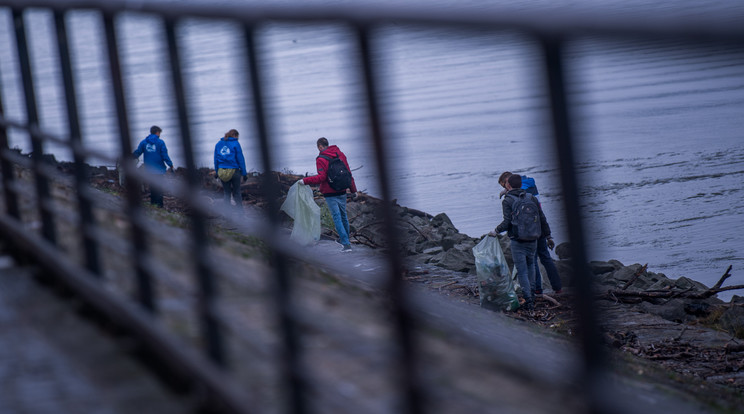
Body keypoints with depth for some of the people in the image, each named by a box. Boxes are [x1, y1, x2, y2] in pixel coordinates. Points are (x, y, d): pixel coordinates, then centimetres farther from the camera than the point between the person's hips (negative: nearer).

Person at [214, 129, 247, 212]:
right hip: (234, 171, -4)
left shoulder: (218, 144, 9)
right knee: (236, 193, 7)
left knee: (227, 193, 12)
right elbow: (240, 159, -6)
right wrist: (244, 173, -3)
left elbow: (216, 159, 10)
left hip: (222, 172, 4)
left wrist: (217, 172, 14)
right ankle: (240, 211, 5)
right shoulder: (235, 144, -6)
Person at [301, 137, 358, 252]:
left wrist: (305, 181, -15)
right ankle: (344, 239, 36)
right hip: (342, 191, 7)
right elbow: (348, 173, 12)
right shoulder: (340, 154, 8)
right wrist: (353, 190, 19)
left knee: (337, 218, -5)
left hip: (330, 193, -7)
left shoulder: (321, 159, -13)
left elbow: (321, 177, -21)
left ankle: (346, 244, -12)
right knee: (343, 216, 20)